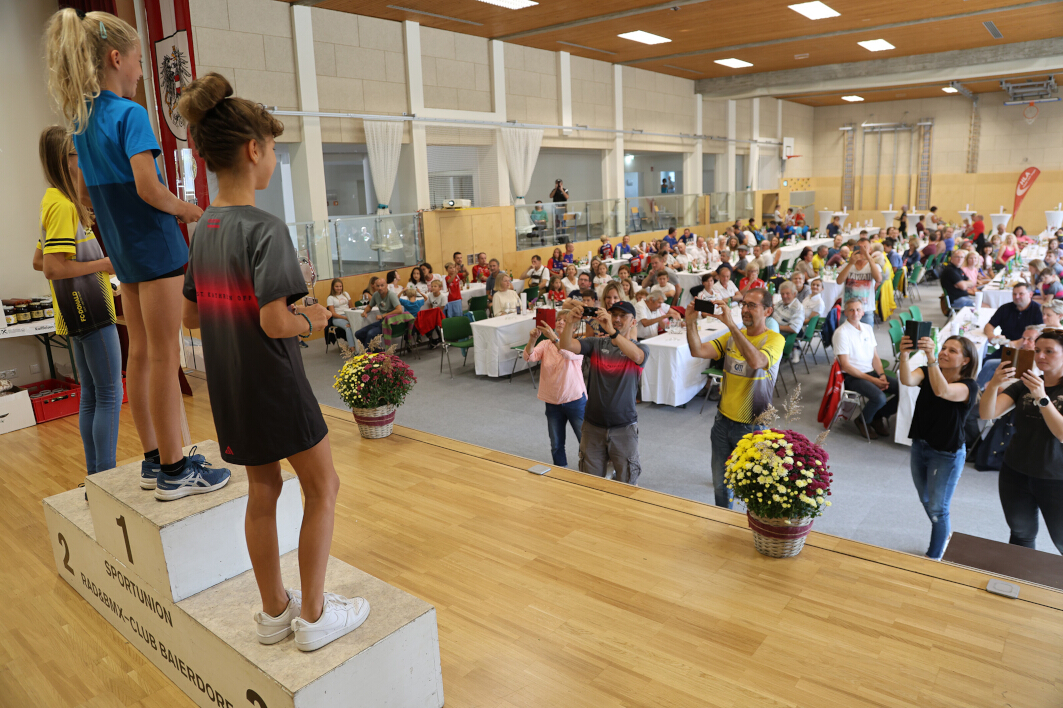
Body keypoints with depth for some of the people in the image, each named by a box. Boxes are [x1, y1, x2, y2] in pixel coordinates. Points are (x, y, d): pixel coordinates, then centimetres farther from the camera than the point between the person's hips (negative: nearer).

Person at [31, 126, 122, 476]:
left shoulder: (55, 201, 17)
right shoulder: (63, 204, -14)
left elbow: (40, 261, 23)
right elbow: (52, 267, -21)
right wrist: (102, 264, -14)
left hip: (78, 314, 10)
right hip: (91, 313, -10)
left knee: (91, 395, 13)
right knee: (110, 394, -6)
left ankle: (95, 475, 20)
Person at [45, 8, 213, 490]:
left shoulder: (80, 120, 13)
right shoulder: (130, 114, -12)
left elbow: (99, 192, 18)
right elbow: (147, 188, -22)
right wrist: (187, 210, -6)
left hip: (122, 250, 9)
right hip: (155, 247, -8)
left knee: (140, 354, 12)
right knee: (164, 357, -4)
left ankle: (153, 458, 22)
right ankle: (173, 468, 3)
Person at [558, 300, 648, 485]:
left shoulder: (640, 348, -4)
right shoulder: (596, 344, 1)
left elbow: (636, 355, -29)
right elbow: (566, 346, -14)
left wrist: (611, 331, -43)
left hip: (624, 428, -2)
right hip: (593, 426, 2)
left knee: (628, 485, 11)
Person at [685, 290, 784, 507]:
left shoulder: (774, 339, -12)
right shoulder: (733, 336, 5)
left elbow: (756, 361, -34)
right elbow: (698, 351, -7)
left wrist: (730, 323, -36)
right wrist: (691, 322, -22)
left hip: (752, 427, -5)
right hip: (723, 420, 5)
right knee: (720, 484, 18)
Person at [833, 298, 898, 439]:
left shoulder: (867, 328, 11)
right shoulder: (841, 333, -11)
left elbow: (875, 356, 14)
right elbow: (846, 366, -14)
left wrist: (881, 375, -6)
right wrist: (872, 380, -16)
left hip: (871, 372, 7)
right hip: (853, 376, -7)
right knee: (879, 398, -30)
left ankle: (879, 416, 10)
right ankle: (863, 421, 1)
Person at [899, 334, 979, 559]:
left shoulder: (968, 386, -19)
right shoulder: (927, 373, -7)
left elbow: (942, 391, -41)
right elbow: (908, 380, -30)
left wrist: (931, 357, -53)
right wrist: (904, 355, -49)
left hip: (947, 455, -5)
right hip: (920, 446, 5)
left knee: (937, 509, 4)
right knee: (926, 500, 24)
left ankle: (933, 558, 22)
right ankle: (945, 534, 50)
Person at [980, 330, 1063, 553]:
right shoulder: (1024, 385, 1)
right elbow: (987, 414, -11)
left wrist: (1042, 398, -31)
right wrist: (994, 385, -28)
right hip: (1016, 475, 3)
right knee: (1022, 534, 15)